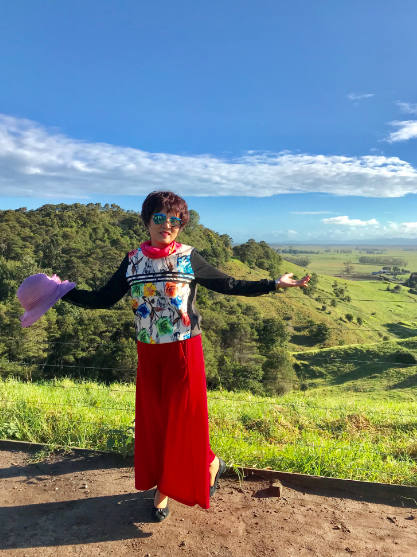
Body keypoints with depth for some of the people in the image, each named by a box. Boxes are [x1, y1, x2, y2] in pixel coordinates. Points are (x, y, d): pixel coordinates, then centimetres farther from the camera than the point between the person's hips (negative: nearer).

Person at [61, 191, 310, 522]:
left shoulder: (188, 258, -5)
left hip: (184, 351, -3)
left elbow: (229, 285, -2)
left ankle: (210, 464, 38)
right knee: (153, 419, 13)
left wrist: (275, 284, -7)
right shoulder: (133, 261, 2)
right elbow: (104, 298, 5)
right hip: (148, 354, 3)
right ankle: (162, 485, 36)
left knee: (183, 417, 7)